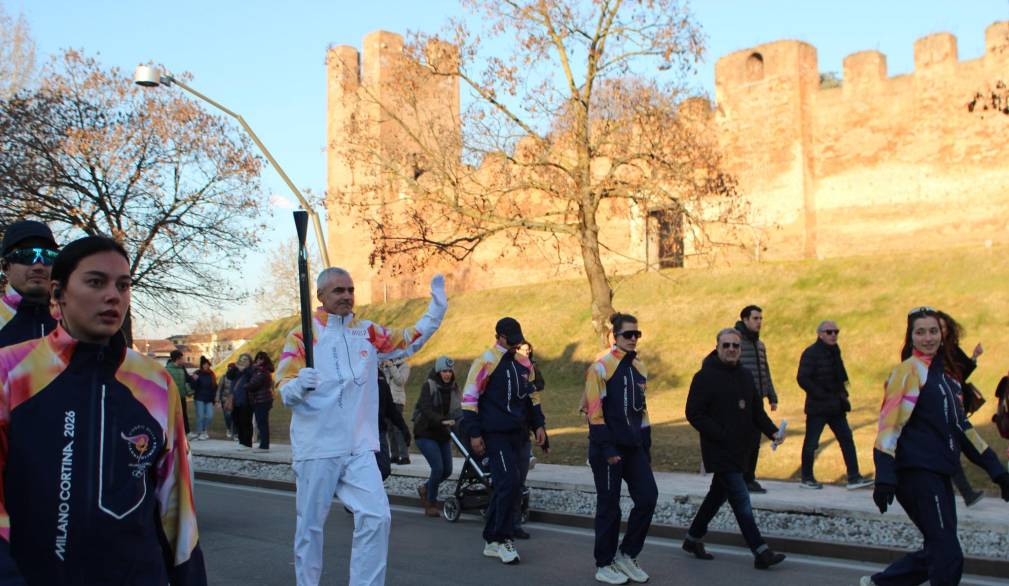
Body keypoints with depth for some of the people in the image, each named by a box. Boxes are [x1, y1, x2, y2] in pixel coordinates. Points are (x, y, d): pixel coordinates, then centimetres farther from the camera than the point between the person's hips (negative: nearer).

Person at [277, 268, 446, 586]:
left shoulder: (369, 332, 10)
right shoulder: (301, 336, -4)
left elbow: (411, 340, 18)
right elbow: (284, 390, -8)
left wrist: (437, 305, 6)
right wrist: (298, 385, -32)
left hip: (359, 448, 3)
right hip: (316, 449, -3)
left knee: (376, 517, -7)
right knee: (310, 525, 8)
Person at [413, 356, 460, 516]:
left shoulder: (454, 387, 7)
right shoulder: (428, 386, -10)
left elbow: (457, 409, 1)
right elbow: (425, 409, -24)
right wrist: (442, 420, -38)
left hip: (443, 434, 6)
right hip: (426, 433, -6)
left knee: (447, 470, 6)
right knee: (438, 468, -16)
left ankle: (425, 488, 34)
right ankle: (431, 503, 3)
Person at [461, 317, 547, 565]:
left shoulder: (523, 363, 11)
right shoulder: (486, 362, -10)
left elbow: (531, 395, 23)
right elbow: (469, 398, -10)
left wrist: (539, 425, 14)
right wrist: (474, 433, -13)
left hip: (516, 434, 7)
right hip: (495, 435, -7)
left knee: (504, 487, 11)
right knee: (509, 484, -14)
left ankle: (491, 541, 21)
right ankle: (503, 539, -1)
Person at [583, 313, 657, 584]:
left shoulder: (639, 367, 11)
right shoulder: (601, 366, -10)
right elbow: (594, 412, -13)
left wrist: (646, 448, 14)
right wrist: (607, 449, -16)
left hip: (634, 447, 7)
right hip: (608, 448, -7)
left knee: (648, 497, 1)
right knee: (609, 506, 2)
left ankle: (627, 555, 18)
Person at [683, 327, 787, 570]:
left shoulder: (745, 375, 11)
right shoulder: (705, 377, -11)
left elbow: (757, 411, 14)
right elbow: (693, 414, -14)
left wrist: (772, 431, -3)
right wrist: (721, 436, -18)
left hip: (740, 450, 8)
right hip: (719, 452, -8)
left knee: (718, 494, 17)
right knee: (741, 500, -9)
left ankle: (693, 538, 32)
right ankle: (761, 552, -4)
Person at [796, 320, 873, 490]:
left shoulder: (835, 351, 12)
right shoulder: (811, 353, -12)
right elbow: (802, 379, -18)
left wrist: (842, 394, 7)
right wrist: (822, 396, -18)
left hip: (835, 406, 7)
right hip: (817, 407, -7)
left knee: (847, 439, 3)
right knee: (811, 443, 2)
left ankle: (854, 477, 6)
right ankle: (807, 478, 13)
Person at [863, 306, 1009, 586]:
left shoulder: (944, 372, 17)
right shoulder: (909, 370, -7)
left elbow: (960, 424, 22)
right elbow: (889, 423, -16)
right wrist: (885, 477, -24)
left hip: (938, 474, 8)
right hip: (917, 472, -8)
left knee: (938, 552, 12)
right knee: (948, 557, -8)